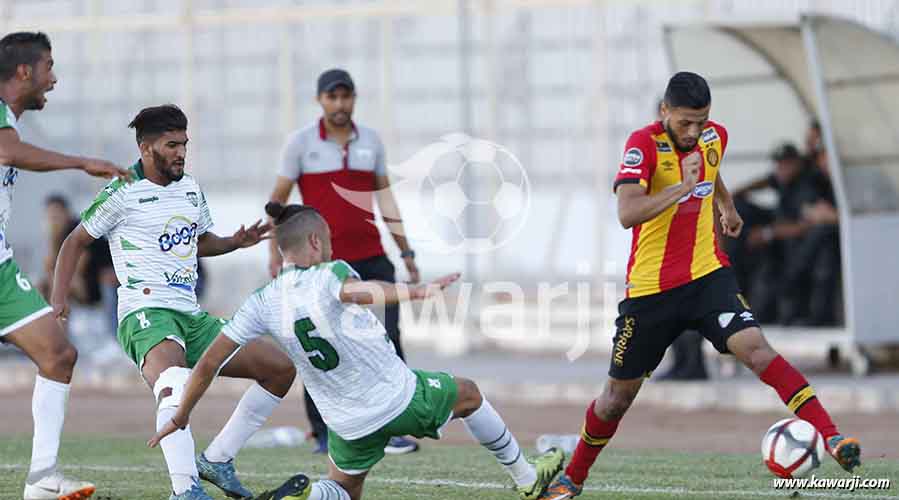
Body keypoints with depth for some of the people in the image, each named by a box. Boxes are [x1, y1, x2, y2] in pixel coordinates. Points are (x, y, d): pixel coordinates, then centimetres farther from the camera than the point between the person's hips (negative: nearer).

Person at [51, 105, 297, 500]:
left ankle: (217, 459, 9)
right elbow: (76, 242, 4)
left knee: (281, 369, 3)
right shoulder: (123, 193, -4)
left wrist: (236, 242, 11)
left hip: (191, 318, 8)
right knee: (173, 382, -40)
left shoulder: (191, 188, 16)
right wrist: (58, 300, -6)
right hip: (146, 315, -8)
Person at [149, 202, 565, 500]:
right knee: (469, 396, 25)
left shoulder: (262, 305, -5)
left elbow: (208, 364, -2)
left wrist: (180, 417, 8)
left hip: (350, 426, 3)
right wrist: (417, 291, -48)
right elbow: (360, 292, -42)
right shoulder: (329, 276, -18)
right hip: (401, 399, -3)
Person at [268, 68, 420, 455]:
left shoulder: (370, 140, 10)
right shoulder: (300, 142, -1)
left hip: (370, 258, 3)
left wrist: (405, 250, 13)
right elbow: (278, 199, 1)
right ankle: (324, 434, 12)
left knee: (387, 339, -8)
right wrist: (275, 252, -8)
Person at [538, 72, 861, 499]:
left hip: (708, 276, 3)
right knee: (619, 393, 9)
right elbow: (627, 213, -31)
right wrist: (682, 187, -37)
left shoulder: (715, 137, 1)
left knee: (754, 347, -22)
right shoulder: (644, 144, -17)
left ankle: (830, 436, -29)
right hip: (650, 288, -2)